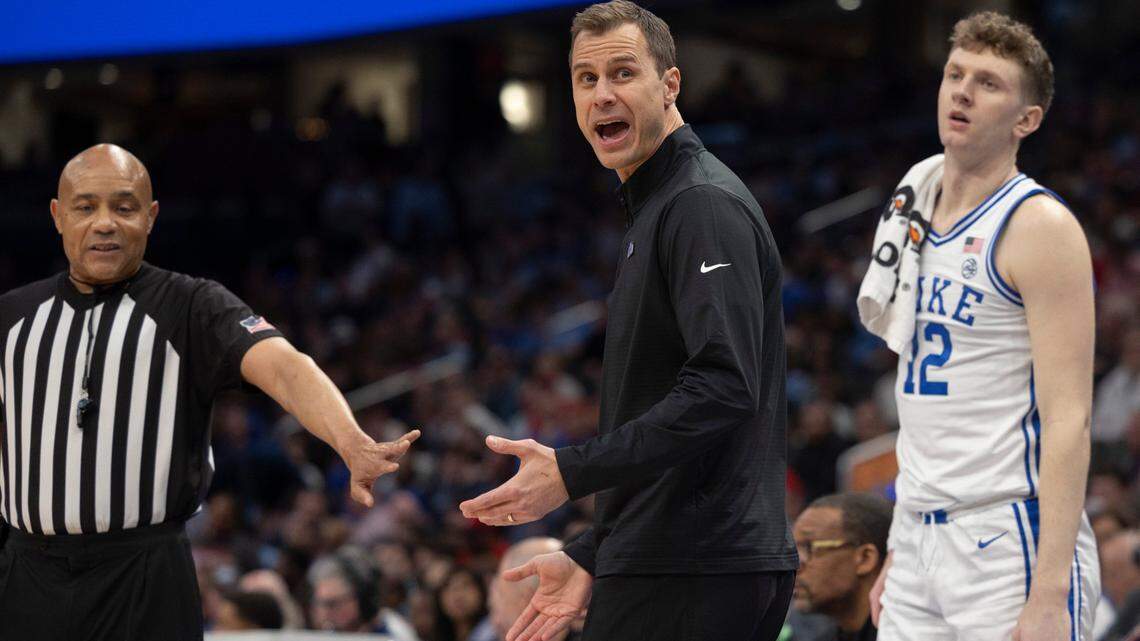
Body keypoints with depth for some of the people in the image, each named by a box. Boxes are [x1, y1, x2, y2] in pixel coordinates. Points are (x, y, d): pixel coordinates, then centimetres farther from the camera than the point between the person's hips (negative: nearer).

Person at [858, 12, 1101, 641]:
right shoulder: (914, 217, 14)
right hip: (921, 540, 7)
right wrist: (899, 550, 17)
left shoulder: (1040, 227, -9)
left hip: (1009, 538, -7)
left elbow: (1068, 421, -15)